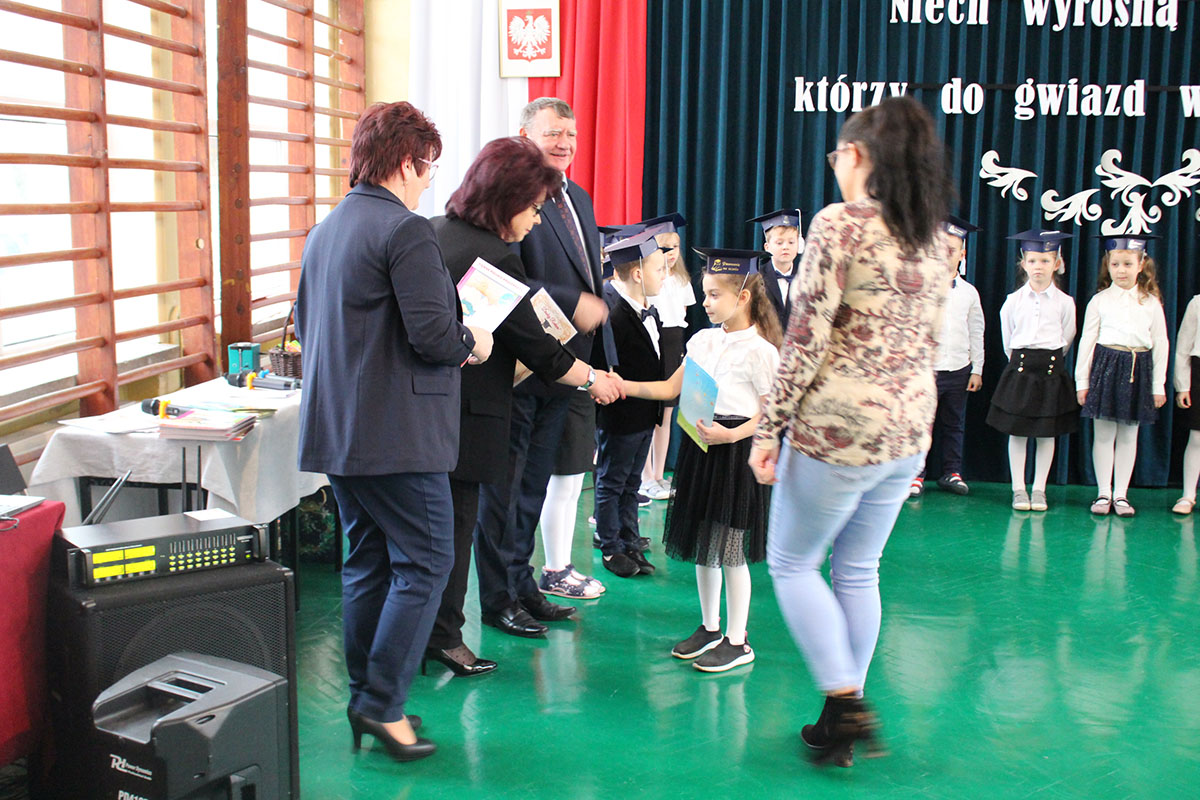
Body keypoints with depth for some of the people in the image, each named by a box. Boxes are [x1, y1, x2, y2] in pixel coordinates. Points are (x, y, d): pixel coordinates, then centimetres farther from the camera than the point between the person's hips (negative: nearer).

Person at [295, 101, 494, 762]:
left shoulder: (324, 230, 13)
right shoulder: (406, 231, -15)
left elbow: (306, 326, 20)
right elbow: (434, 335, -20)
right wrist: (473, 344, -1)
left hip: (336, 429, 9)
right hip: (396, 432, -9)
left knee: (367, 561, 15)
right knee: (424, 562, 0)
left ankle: (366, 698, 22)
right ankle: (382, 703, 0)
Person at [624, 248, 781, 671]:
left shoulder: (759, 350, -10)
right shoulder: (704, 340, 8)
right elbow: (670, 388, 10)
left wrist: (731, 435, -23)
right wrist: (621, 385, 2)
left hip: (736, 450, -7)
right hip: (700, 446, 7)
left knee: (731, 549, 0)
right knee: (702, 545, 14)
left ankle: (736, 640, 12)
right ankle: (709, 626, 29)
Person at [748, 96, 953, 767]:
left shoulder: (840, 224, -13)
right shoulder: (936, 238, 9)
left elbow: (806, 338, -16)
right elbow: (930, 342, 14)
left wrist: (770, 428, -9)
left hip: (840, 426, -7)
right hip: (910, 428, 7)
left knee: (792, 563, 10)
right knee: (859, 571, 17)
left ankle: (846, 700, 2)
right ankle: (844, 725, 23)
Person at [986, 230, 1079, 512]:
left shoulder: (1064, 302, 0)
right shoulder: (1013, 301, 1)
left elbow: (1066, 339, 11)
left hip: (1051, 368, 0)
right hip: (1019, 366, 0)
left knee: (1047, 433, 5)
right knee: (1017, 432, 1)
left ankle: (1039, 490, 14)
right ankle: (1019, 489, 11)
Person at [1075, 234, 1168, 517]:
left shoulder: (1151, 303, 5)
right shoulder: (1099, 301, 2)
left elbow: (1160, 343, 7)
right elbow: (1086, 341, 3)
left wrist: (1158, 385, 4)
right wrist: (1082, 382, 0)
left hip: (1138, 370, 1)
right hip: (1106, 366, -1)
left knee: (1129, 435, 6)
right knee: (1104, 433, 1)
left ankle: (1121, 494, 14)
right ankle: (1103, 493, 10)